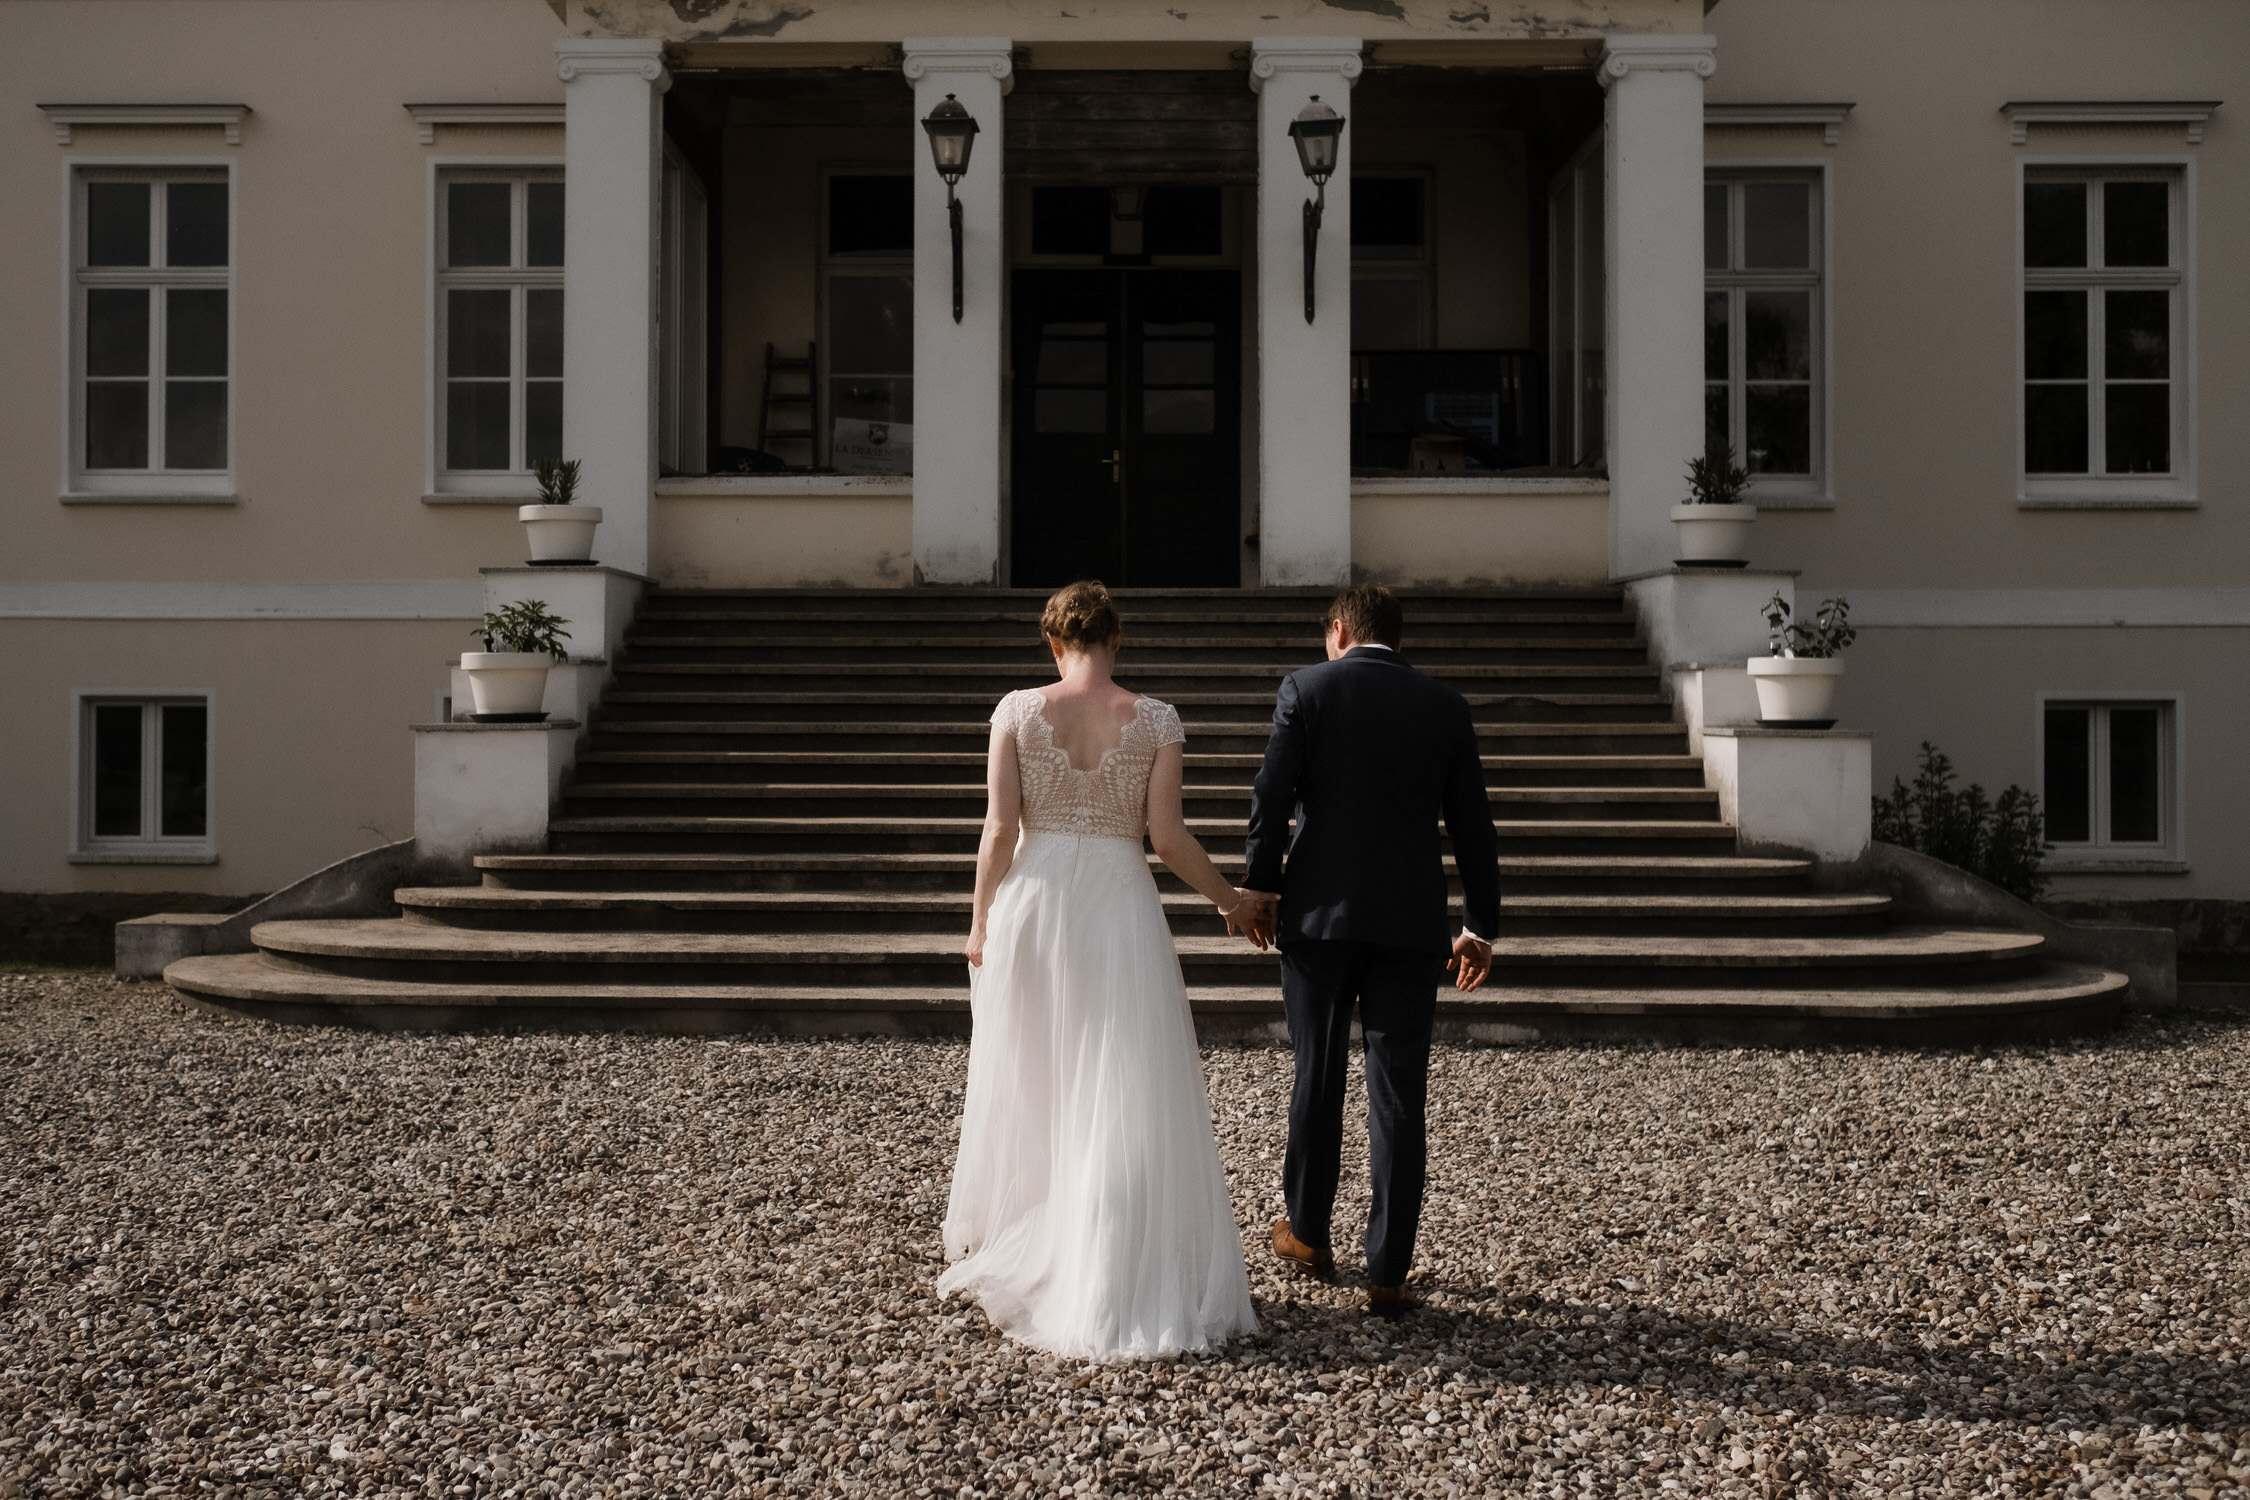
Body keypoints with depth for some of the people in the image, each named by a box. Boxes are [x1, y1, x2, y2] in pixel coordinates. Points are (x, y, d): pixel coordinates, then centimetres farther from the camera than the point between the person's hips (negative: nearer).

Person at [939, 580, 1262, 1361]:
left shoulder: (1017, 711, -3)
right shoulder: (1156, 720, -3)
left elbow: (999, 829, -6)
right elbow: (1168, 838, -6)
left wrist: (982, 919, 5)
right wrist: (1231, 900, 8)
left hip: (1033, 903, 1)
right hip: (1120, 911, -1)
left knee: (1026, 1091, 16)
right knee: (1126, 1104, 4)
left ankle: (1017, 1258, 29)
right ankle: (1120, 1286, 5)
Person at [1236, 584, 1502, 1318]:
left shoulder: (1307, 687, 0)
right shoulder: (1445, 706, 6)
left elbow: (1272, 795, -7)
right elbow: (1473, 825, 7)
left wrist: (1261, 885, 4)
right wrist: (1481, 926, 14)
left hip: (1318, 914, -1)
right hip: (1409, 924, 1)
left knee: (1316, 1079, 15)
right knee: (1398, 1100, 4)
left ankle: (1309, 1234, 30)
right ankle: (1388, 1272, 5)